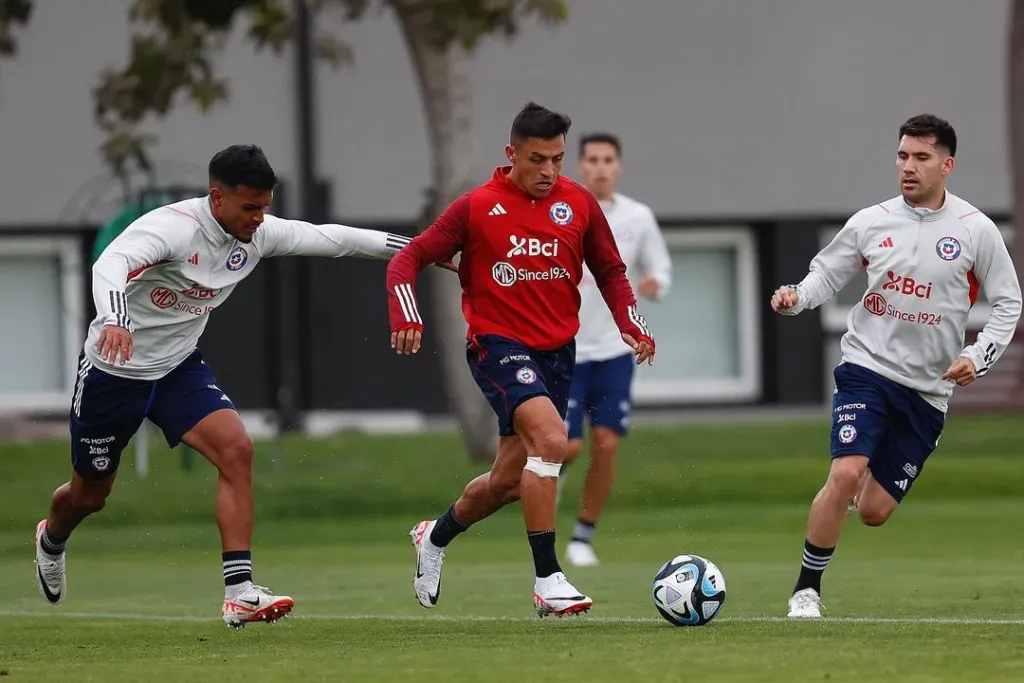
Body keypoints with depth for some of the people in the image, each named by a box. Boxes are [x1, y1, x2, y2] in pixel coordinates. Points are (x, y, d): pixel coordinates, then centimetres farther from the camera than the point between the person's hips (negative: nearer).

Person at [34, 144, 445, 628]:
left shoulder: (259, 234, -8)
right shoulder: (172, 227, -29)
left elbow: (330, 239, 3)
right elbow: (110, 264, -45)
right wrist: (114, 320, -66)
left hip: (179, 368, 5)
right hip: (114, 370, -5)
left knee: (236, 449, -20)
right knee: (90, 493, 11)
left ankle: (239, 594, -22)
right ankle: (52, 541, 50)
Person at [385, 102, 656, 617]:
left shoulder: (578, 203, 2)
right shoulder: (477, 208, -7)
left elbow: (609, 270, 13)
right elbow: (409, 259, -3)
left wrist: (632, 324, -3)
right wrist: (405, 314, -21)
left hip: (557, 351, 5)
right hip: (498, 344, -5)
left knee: (509, 480, 10)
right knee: (551, 439, -28)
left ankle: (435, 537, 41)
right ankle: (547, 581, -24)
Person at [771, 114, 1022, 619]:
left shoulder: (976, 231, -2)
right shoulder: (871, 223, 1)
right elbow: (827, 274, 11)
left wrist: (977, 357, -10)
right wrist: (795, 298, -11)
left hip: (929, 388, 1)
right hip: (867, 367, -1)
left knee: (874, 512, 2)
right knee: (845, 474, -23)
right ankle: (806, 590, -10)